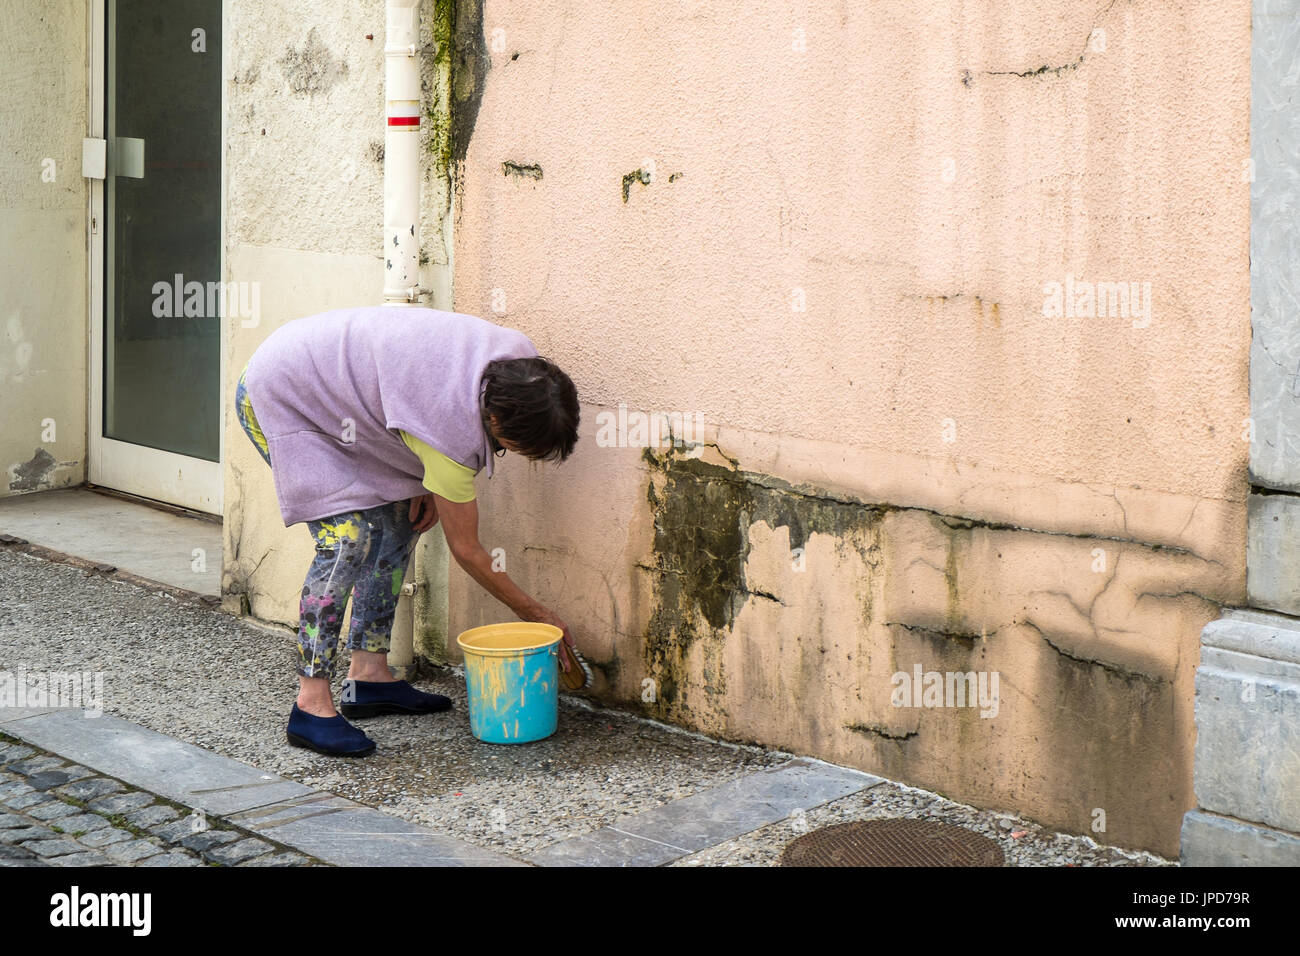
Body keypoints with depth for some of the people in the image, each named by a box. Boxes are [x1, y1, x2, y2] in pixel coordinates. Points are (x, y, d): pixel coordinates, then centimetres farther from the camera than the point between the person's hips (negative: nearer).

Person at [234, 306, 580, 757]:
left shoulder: (519, 359, -13)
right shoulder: (453, 429, -33)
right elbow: (465, 549, -19)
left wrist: (431, 486, -2)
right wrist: (534, 613, -8)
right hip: (276, 395, -9)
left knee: (398, 518, 5)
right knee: (348, 535, -20)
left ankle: (368, 675, 10)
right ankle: (311, 706, -16)